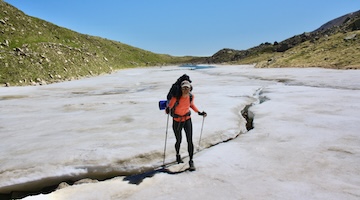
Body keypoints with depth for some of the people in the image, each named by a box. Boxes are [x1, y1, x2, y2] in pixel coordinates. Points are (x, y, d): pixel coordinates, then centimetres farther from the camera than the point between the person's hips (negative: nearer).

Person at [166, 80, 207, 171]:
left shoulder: (191, 96, -10)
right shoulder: (176, 98, -23)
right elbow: (169, 107, -18)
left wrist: (199, 112, 4)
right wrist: (167, 110, -41)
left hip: (187, 120, 2)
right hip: (177, 121, -2)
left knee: (190, 141, -6)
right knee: (179, 141, 12)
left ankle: (191, 161, 9)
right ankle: (178, 155, 44)